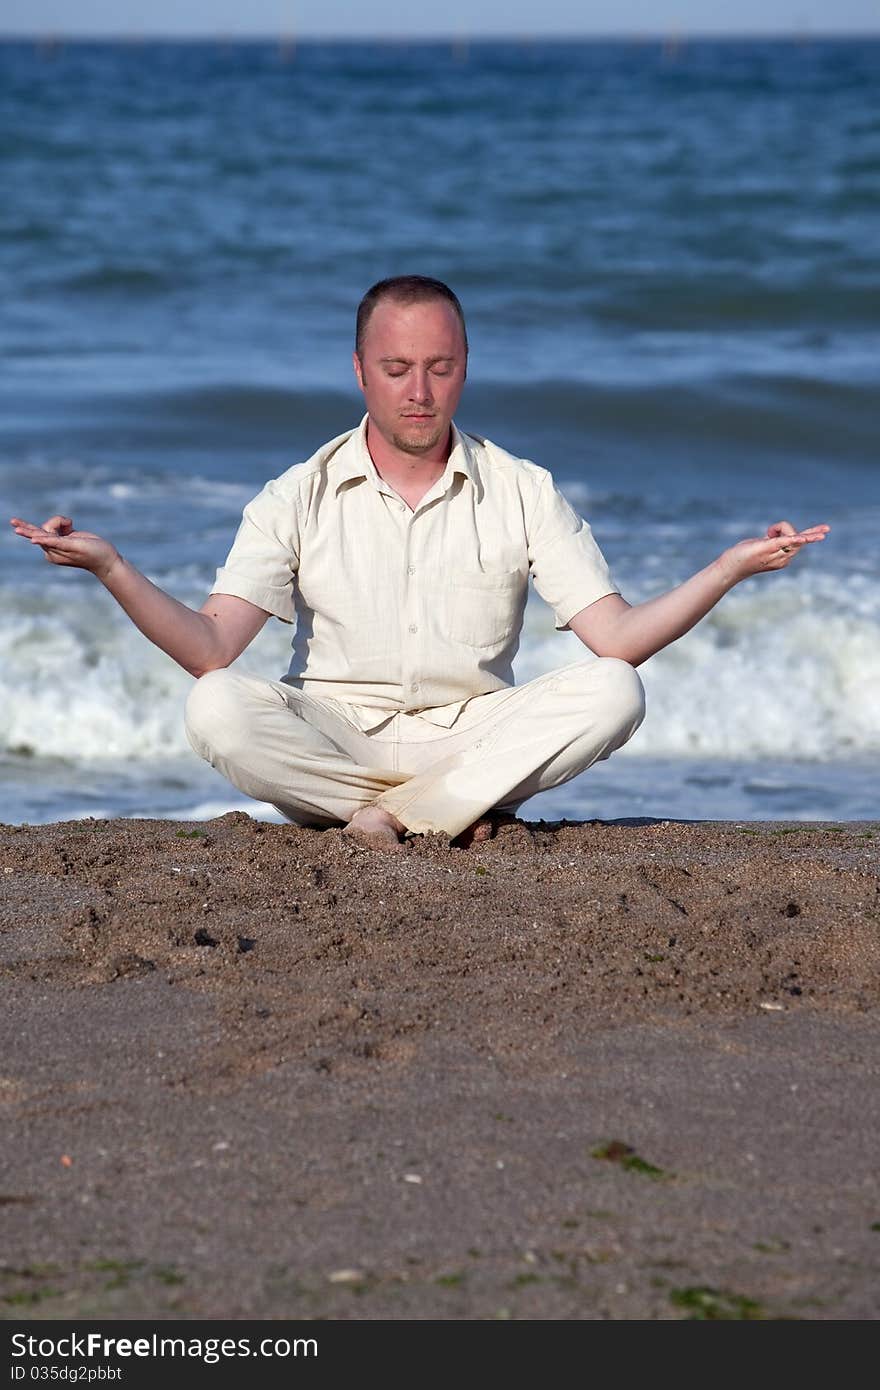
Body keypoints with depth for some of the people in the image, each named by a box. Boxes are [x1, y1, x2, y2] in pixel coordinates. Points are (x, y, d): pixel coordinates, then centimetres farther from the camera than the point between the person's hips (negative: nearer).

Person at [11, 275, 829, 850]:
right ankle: (452, 816, -23)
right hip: (331, 741, -1)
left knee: (612, 693, -25)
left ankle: (386, 818, -24)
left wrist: (732, 567, -17)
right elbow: (210, 650, -9)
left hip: (473, 739, 1)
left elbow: (617, 640, -3)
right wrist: (110, 568, -23)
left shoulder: (523, 492, 5)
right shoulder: (300, 498, 2)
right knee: (217, 710, -31)